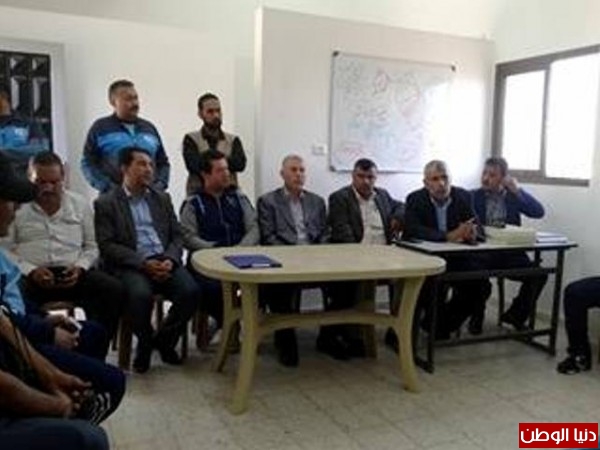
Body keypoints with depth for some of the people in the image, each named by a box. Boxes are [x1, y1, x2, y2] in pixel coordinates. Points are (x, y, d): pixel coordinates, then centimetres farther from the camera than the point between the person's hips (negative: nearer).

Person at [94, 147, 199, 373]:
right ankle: (145, 343, -1)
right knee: (140, 295, -34)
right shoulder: (105, 203, 7)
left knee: (190, 291, -24)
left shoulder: (162, 198, 20)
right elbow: (107, 246, -4)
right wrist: (143, 263, -17)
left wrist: (170, 259, -8)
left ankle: (164, 340, 4)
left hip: (164, 261, 4)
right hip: (130, 265, -3)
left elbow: (176, 236, 14)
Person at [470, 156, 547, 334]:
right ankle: (476, 317, -4)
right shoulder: (474, 196, 6)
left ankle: (515, 315, 7)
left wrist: (517, 190, -7)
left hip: (510, 252, 3)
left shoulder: (514, 196, 11)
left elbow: (539, 212, -1)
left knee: (538, 274, -19)